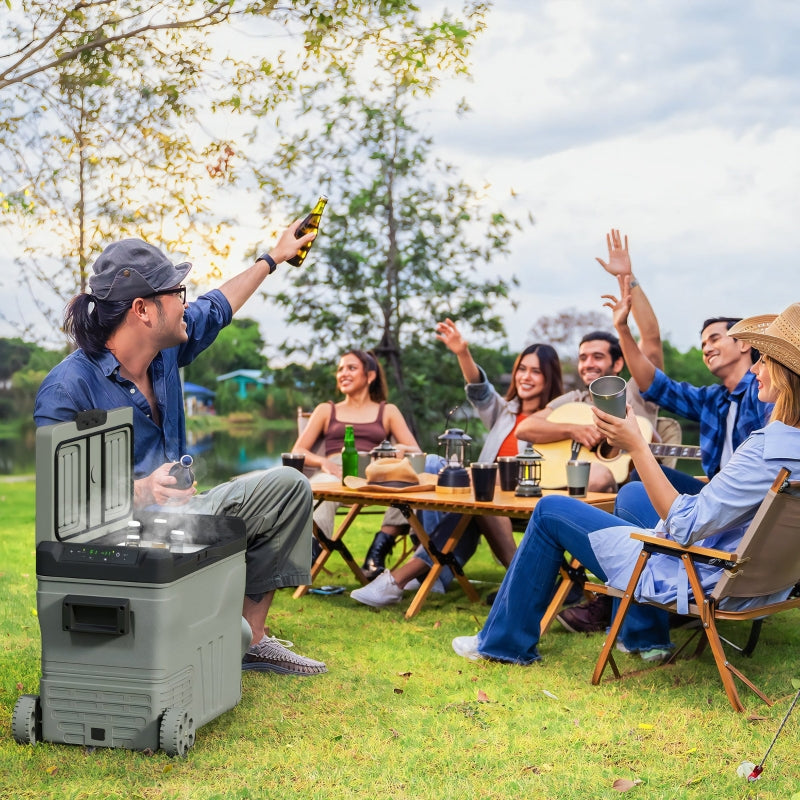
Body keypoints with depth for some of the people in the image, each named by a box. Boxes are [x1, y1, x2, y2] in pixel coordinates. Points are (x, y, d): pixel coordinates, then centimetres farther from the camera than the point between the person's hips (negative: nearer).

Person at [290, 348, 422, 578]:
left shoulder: (388, 411, 26)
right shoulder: (326, 410, 28)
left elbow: (416, 453, 13)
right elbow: (297, 452, 16)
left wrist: (399, 449, -13)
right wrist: (322, 461, -8)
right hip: (333, 473, 0)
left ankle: (377, 554, -35)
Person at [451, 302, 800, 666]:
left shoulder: (769, 448, -30)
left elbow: (685, 525, -26)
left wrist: (636, 447, -23)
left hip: (696, 581, -9)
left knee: (550, 511, 5)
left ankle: (506, 641, 19)